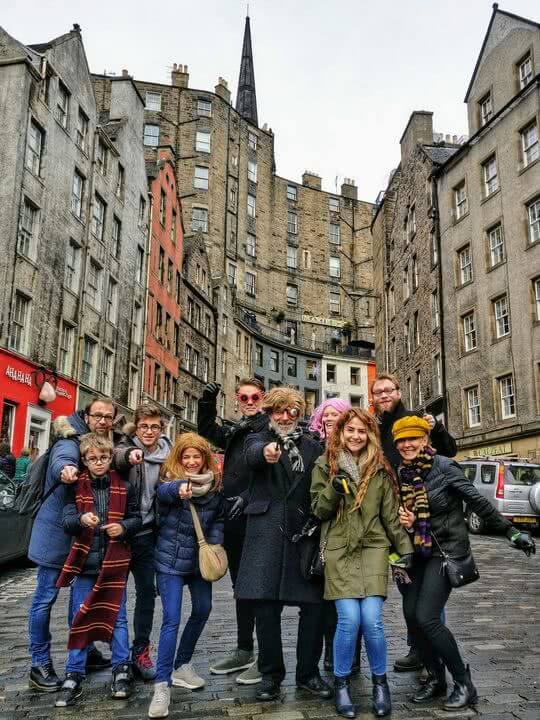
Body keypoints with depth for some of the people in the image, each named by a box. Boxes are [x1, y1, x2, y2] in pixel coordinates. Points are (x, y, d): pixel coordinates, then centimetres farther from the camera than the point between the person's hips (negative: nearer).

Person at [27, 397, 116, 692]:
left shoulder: (106, 446, 8)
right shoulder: (69, 443, -18)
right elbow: (61, 460, -39)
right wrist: (65, 469, -62)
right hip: (57, 532, -8)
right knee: (46, 597, 0)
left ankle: (86, 652, 33)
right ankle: (40, 664, 13)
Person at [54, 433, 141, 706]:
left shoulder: (124, 487, 0)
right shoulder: (76, 487, 0)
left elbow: (136, 518, 6)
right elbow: (66, 520, -9)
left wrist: (123, 526, -15)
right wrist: (81, 519, -30)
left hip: (114, 562, 0)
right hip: (84, 561, 0)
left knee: (117, 616, 7)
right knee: (81, 618, 7)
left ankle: (121, 671, 21)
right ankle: (74, 677, 19)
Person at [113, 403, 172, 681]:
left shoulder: (166, 453, 3)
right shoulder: (126, 445, -5)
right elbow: (117, 457, -30)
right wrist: (130, 455, -51)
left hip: (145, 532, 2)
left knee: (147, 591, 4)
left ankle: (140, 651, 16)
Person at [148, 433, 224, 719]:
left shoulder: (214, 484, -1)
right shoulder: (171, 478, -14)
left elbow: (219, 518, 10)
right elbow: (163, 491, -38)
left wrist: (215, 544, -7)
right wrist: (179, 488, -61)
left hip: (200, 558, 6)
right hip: (171, 559, -5)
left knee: (202, 610, 15)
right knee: (171, 619, -9)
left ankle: (182, 666, 34)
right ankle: (162, 685, -1)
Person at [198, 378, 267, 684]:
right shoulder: (235, 432, 16)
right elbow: (208, 431, 29)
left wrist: (248, 497, -21)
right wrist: (207, 403, 16)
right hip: (233, 519, 8)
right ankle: (244, 651, 29)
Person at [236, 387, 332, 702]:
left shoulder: (312, 446, 15)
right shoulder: (259, 439, 8)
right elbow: (253, 454, -18)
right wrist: (266, 453, -42)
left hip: (305, 531, 2)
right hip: (267, 531, -2)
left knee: (315, 603, 0)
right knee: (266, 604, -1)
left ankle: (308, 672, 19)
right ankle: (271, 674, 17)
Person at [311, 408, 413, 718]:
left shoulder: (380, 469, 8)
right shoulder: (325, 466, 4)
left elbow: (391, 514, 10)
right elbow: (318, 510, 2)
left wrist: (406, 549, 6)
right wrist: (333, 489, -16)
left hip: (374, 548, 1)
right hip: (339, 550, -1)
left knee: (372, 619, -8)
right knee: (349, 619, -10)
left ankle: (380, 681, 18)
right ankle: (341, 683, 14)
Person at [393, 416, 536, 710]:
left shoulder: (444, 467, -15)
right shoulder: (401, 474, 2)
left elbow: (478, 501, -11)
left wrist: (510, 531, -9)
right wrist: (404, 520, -8)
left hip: (447, 549, -6)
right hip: (418, 552, 6)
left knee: (426, 618, -13)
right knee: (411, 615, 2)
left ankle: (464, 683, 7)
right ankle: (436, 677, 24)